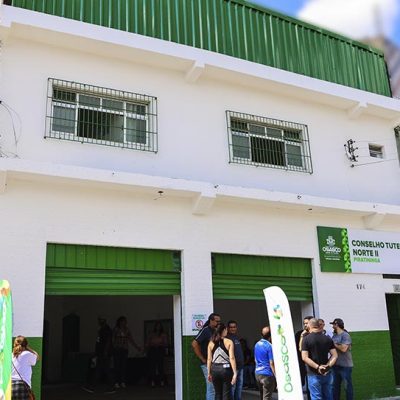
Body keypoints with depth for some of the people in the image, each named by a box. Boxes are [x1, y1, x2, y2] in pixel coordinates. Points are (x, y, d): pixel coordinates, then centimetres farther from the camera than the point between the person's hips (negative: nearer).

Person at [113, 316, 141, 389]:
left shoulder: (127, 330, 11)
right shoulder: (116, 329, 2)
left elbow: (131, 340, 14)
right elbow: (113, 339, 0)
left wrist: (137, 347, 12)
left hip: (125, 350, 3)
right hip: (117, 349, -3)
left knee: (124, 366, -1)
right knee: (117, 366, -6)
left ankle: (123, 382, 3)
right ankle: (117, 382, -3)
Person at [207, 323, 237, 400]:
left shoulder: (211, 343, 5)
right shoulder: (229, 342, -4)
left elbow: (209, 359, 3)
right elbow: (232, 358, -11)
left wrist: (209, 373, 10)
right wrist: (235, 373, -11)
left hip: (214, 369, 3)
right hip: (226, 369, -3)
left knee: (218, 394, 14)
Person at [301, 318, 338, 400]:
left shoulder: (306, 339, -9)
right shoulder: (328, 338, 3)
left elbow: (305, 358, -16)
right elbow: (335, 355, 0)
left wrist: (317, 367, -16)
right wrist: (328, 366, -10)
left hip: (313, 374, -4)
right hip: (327, 373, 4)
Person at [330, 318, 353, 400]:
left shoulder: (345, 335, -13)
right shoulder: (334, 335, 9)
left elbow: (343, 348, -23)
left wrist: (334, 344, -13)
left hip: (345, 366, -7)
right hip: (336, 365, 7)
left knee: (347, 386, 4)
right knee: (335, 385, 14)